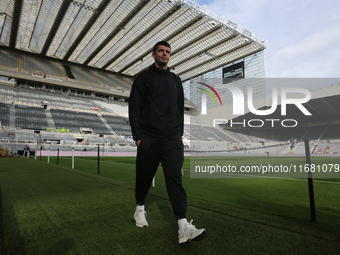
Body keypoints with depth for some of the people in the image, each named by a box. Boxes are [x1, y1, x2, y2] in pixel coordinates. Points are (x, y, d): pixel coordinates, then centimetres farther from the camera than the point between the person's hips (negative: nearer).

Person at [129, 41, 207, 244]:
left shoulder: (176, 80, 18)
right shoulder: (144, 77, 7)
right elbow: (134, 108, 0)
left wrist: (180, 133, 12)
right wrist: (138, 136, -8)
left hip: (173, 138, 2)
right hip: (149, 138, -1)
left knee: (175, 177, -7)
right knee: (144, 176, 9)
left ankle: (183, 227, -9)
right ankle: (140, 208, 35)